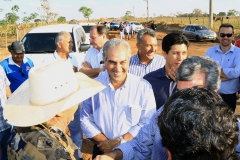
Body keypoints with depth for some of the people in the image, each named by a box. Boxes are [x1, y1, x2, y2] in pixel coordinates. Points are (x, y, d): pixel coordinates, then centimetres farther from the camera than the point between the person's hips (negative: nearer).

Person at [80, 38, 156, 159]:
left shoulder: (144, 87, -13)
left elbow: (147, 123, -14)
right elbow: (86, 119, -6)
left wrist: (119, 142, -19)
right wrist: (104, 142, -16)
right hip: (102, 150, 1)